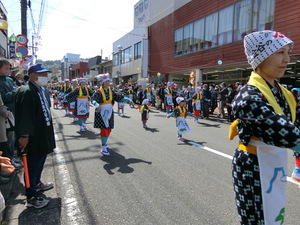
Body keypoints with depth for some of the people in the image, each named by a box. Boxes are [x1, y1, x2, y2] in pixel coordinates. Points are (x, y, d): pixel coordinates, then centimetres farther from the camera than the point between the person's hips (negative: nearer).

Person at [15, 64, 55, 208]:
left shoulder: (41, 90, 11)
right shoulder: (26, 92, -19)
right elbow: (23, 115, -25)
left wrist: (47, 133, 22)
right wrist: (24, 136, -27)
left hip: (43, 136, 10)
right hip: (32, 138, -10)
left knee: (40, 161, 23)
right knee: (32, 166, 2)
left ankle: (37, 184, 43)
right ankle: (31, 198, 15)